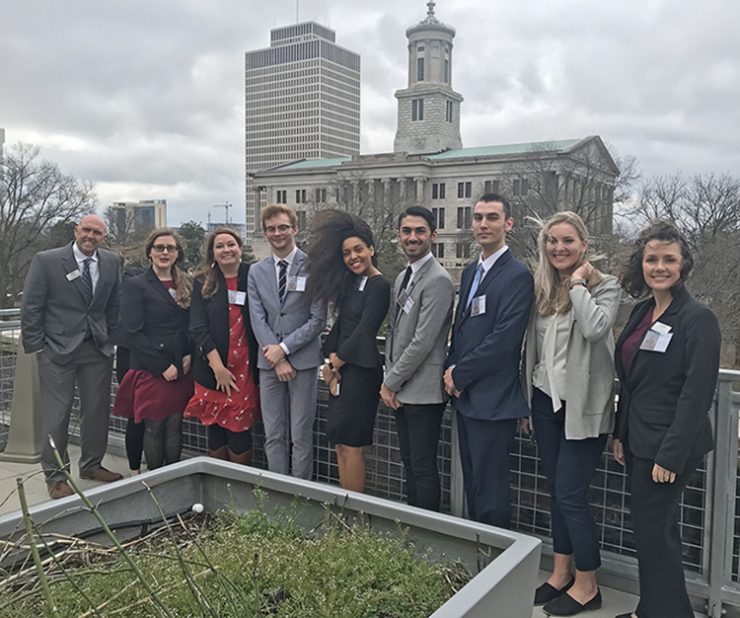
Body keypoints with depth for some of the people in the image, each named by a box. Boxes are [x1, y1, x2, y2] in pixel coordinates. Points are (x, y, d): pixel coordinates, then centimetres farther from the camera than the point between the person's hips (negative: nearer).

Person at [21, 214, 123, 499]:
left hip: (98, 349, 4)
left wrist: (110, 339, 7)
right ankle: (55, 476, 14)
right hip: (58, 348, -4)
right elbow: (30, 307, -4)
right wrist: (36, 347, -6)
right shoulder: (46, 260, -6)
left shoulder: (111, 262, 5)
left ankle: (92, 465, 28)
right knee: (56, 415, 1)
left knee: (98, 411, 11)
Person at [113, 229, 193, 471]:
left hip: (181, 369, 4)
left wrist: (189, 355, -3)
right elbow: (132, 333, -10)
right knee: (154, 428, 2)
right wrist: (163, 366, -13)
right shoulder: (135, 285, -3)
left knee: (175, 426, 8)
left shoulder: (186, 285, 13)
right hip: (150, 369, -4)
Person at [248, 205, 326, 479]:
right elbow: (257, 319, 2)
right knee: (273, 436, 10)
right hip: (269, 362, 4)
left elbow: (318, 319, -7)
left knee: (301, 436, 3)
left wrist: (284, 348, -12)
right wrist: (277, 359, -8)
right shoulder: (256, 271, 8)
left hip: (303, 360, -3)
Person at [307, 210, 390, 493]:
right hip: (341, 370, 9)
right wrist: (331, 362, 0)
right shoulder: (352, 284, 15)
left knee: (350, 444, -4)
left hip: (361, 370, -9)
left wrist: (335, 363, -5)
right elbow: (340, 326, 14)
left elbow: (364, 331, -16)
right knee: (340, 443, 11)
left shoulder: (379, 286, -12)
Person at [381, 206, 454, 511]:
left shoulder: (438, 280, -15)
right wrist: (389, 380, 8)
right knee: (409, 463, 16)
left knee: (423, 466, 0)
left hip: (423, 391, -9)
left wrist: (391, 383, -11)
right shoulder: (402, 278, 15)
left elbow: (423, 341, -19)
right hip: (400, 390, 9)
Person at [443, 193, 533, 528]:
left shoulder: (517, 275, -12)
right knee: (471, 484, 18)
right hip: (465, 397, 8)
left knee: (489, 491, 0)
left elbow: (503, 339, -19)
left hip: (493, 401, -8)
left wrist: (460, 374, -11)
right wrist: (451, 368, 3)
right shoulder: (470, 271, 15)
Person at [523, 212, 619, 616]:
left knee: (570, 494, -2)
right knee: (555, 490, 15)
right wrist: (526, 398, 12)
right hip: (546, 400, 6)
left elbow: (595, 328, -27)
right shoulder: (540, 287, 8)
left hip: (582, 406, -6)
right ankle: (560, 574, 29)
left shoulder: (604, 286, -7)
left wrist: (578, 283, -16)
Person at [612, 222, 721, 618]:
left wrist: (670, 455, -19)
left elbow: (697, 394, -18)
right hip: (639, 442, 8)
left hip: (669, 446, -8)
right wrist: (620, 434, 13)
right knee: (651, 527, 17)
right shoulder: (641, 312, 8)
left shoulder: (698, 318, -14)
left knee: (652, 530, 1)